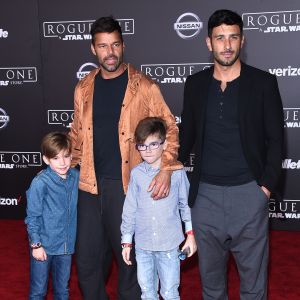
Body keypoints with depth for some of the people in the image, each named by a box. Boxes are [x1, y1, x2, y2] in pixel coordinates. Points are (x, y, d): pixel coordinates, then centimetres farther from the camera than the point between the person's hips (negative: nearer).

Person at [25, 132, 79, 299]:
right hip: (44, 246, -4)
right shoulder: (40, 182, -19)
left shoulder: (75, 176, -4)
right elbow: (32, 216, -11)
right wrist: (36, 244, -10)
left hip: (66, 245, 4)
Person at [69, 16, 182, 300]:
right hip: (90, 184, 4)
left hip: (129, 185, -3)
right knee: (87, 258, 12)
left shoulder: (144, 86, -4)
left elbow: (168, 128, -4)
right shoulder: (84, 88, 8)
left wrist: (166, 169, -18)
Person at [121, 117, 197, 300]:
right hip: (142, 245, 2)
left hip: (170, 244, -2)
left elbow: (186, 204, 4)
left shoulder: (177, 172, -6)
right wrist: (126, 241, 7)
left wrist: (191, 233, 3)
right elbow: (130, 209, 5)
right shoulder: (136, 174, -1)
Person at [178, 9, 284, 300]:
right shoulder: (195, 84, 5)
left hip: (248, 192, -2)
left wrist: (267, 184, -7)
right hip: (205, 194, 2)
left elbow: (275, 139, 0)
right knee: (210, 275, 15)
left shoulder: (263, 83, -2)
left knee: (253, 276, 10)